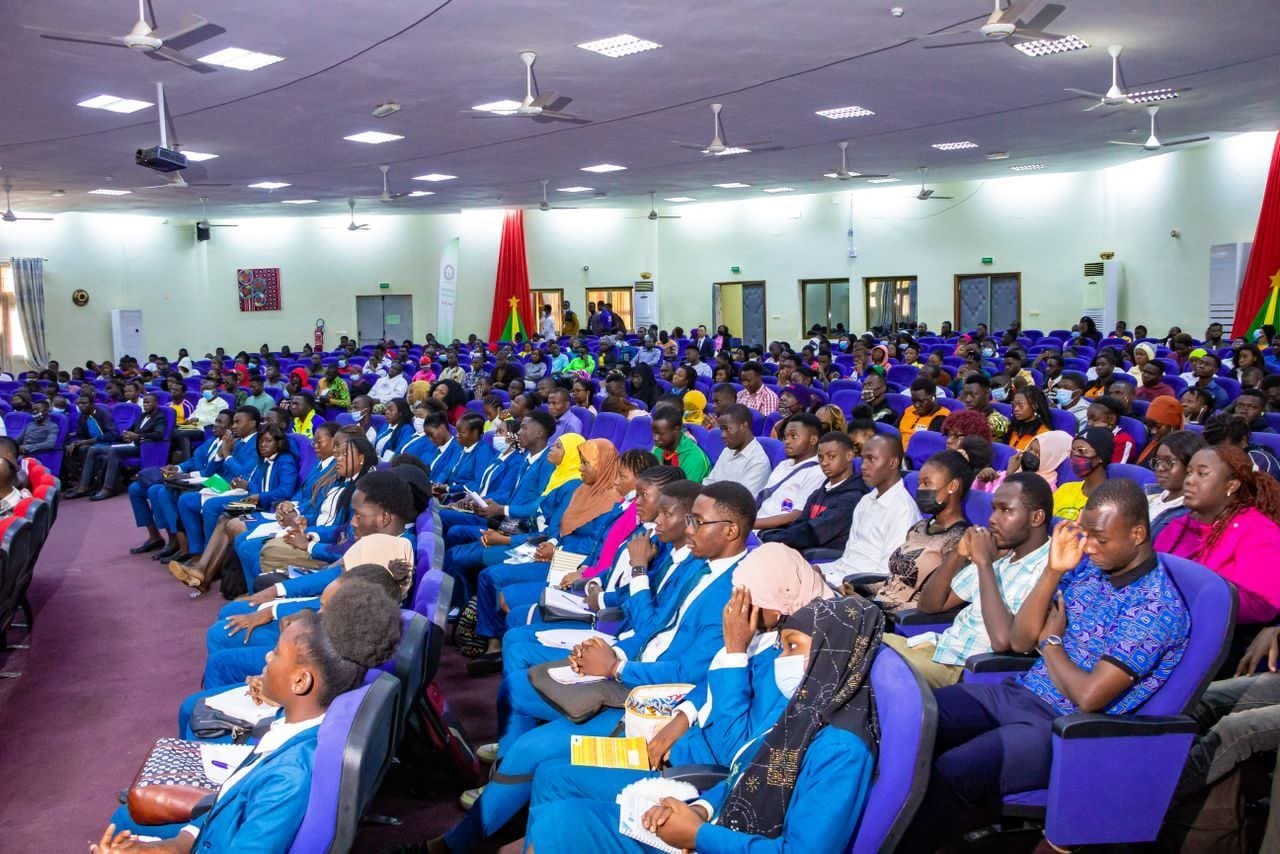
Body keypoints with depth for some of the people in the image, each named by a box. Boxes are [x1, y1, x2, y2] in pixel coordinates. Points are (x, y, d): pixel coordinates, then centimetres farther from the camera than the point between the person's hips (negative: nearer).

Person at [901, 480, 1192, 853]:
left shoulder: (1156, 606, -16)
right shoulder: (1085, 564, 6)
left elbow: (1089, 697, -21)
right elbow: (1019, 642, 3)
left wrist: (1050, 641, -4)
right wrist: (1052, 571, -7)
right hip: (1017, 693, 8)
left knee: (950, 772, -29)